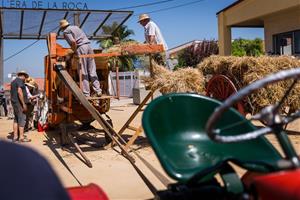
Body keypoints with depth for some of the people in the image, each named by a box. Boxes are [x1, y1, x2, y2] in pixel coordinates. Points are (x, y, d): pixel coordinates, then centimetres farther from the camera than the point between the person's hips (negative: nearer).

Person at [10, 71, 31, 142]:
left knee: (16, 119, 11)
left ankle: (15, 136, 12)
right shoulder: (20, 81, -11)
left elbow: (12, 93, 25)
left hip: (14, 102, 10)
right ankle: (21, 137, -9)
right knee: (22, 119, -8)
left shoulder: (13, 81, 20)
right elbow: (19, 92, -23)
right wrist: (23, 104, -22)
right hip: (19, 103, -10)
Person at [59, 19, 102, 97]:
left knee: (83, 73, -4)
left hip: (81, 48, -7)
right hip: (88, 45, 7)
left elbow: (73, 42, -12)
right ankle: (98, 91, 2)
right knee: (92, 71, 6)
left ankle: (86, 93, -4)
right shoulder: (76, 27, 27)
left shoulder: (66, 31, 4)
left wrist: (74, 51, 1)